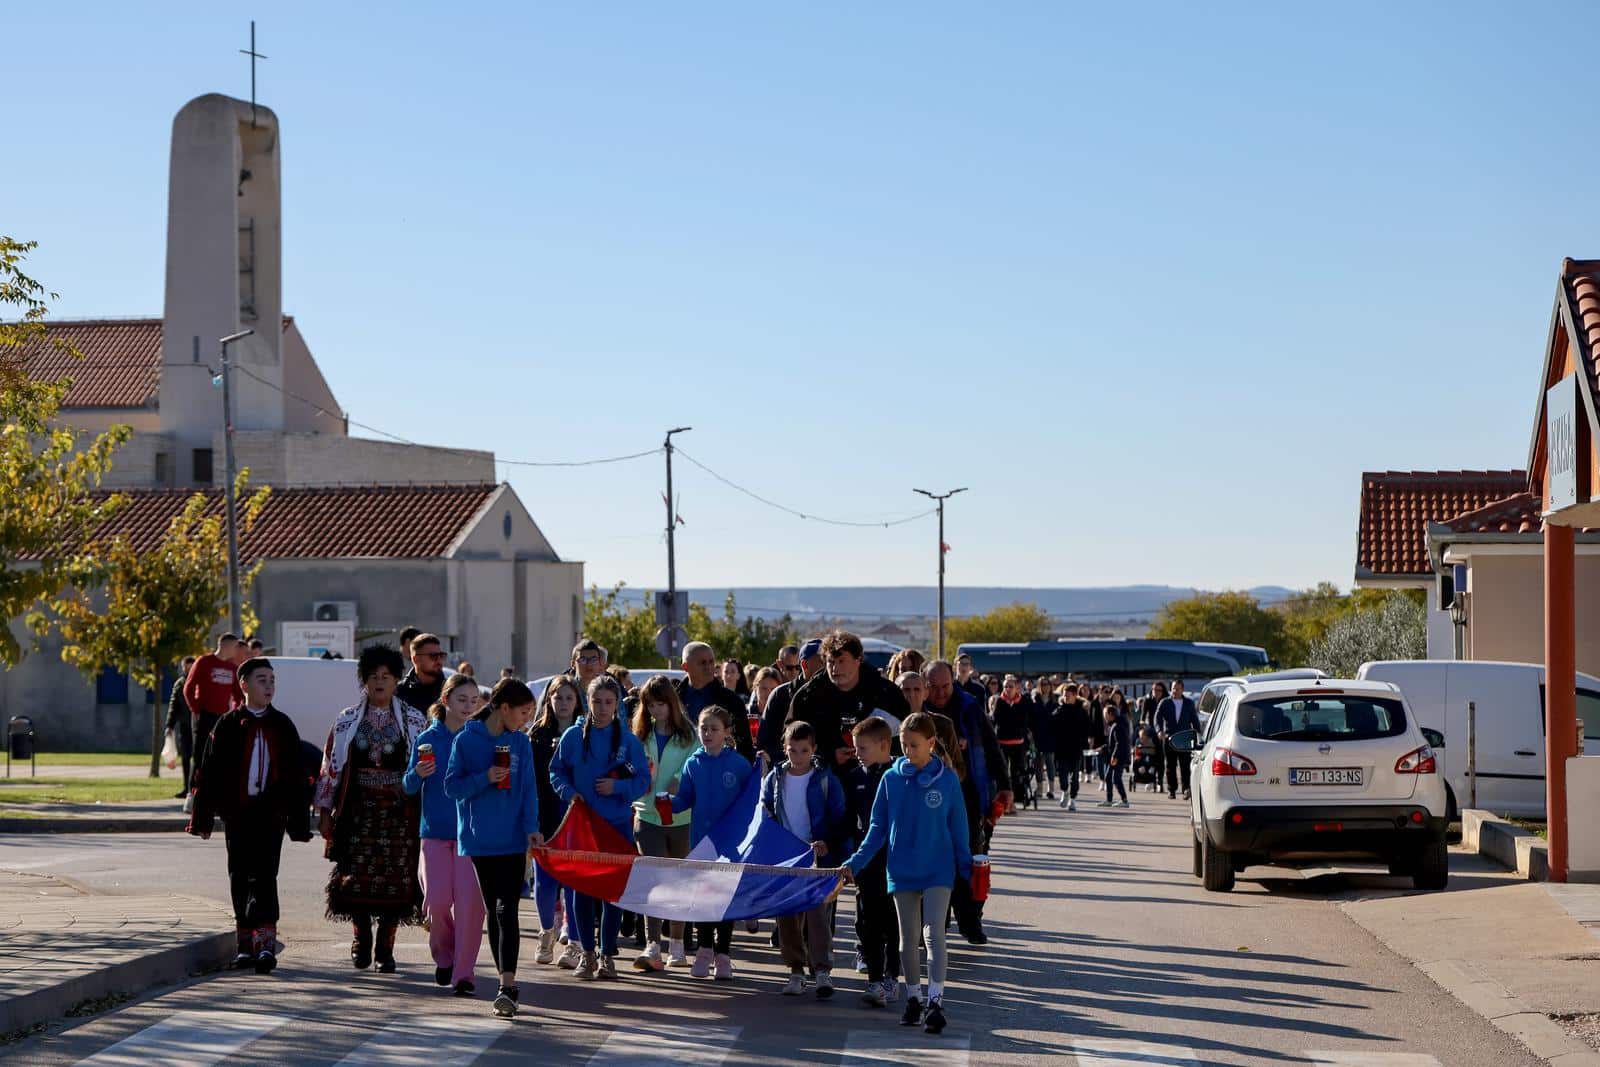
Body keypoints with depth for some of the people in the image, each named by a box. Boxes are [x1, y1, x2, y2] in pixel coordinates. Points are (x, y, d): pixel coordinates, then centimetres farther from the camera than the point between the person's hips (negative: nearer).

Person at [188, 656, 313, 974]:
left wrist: (299, 822, 6)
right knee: (240, 876, 7)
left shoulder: (282, 726, 7)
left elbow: (296, 776, 10)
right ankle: (245, 944, 16)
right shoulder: (228, 725, 3)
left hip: (271, 813, -1)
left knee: (264, 876, -10)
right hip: (237, 813, 1)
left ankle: (266, 943, -17)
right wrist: (203, 817, 0)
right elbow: (209, 772, 4)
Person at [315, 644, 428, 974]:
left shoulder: (414, 721, 5)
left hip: (399, 810, -1)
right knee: (356, 876, -3)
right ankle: (361, 943, 13)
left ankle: (385, 949, 7)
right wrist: (326, 813, 5)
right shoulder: (347, 721, 9)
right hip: (358, 808, 1)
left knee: (395, 879, -2)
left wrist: (426, 812, 1)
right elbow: (331, 765, 9)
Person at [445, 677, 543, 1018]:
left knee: (507, 912, -11)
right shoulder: (467, 740, -1)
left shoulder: (521, 743, 5)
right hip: (479, 841, 0)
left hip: (512, 840, 0)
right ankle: (508, 985, 18)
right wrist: (484, 779, -17)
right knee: (493, 913, 9)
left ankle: (507, 987, -16)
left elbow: (528, 789, 3)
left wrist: (532, 828, -11)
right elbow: (452, 787, -1)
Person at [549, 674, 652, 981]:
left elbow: (643, 780, 1)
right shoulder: (573, 736, 2)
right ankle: (588, 953, 13)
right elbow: (556, 771, 6)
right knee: (582, 887, 2)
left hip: (617, 823, 0)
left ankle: (608, 955, 10)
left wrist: (617, 787, -15)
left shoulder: (628, 741, 1)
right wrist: (568, 792, -11)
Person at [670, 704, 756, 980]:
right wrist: (668, 801, -15)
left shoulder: (739, 764, -6)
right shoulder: (693, 764, 3)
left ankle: (723, 955, 12)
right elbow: (684, 800, 3)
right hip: (701, 840, 3)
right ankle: (705, 950, 23)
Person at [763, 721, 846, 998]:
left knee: (819, 914, -9)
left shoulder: (825, 779, -4)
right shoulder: (774, 779, 6)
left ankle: (822, 970, -7)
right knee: (787, 917, 7)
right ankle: (796, 970, 17)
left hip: (818, 858, -4)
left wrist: (828, 844, -18)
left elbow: (839, 818, -3)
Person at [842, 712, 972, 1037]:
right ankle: (913, 998, 22)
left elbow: (958, 828, 2)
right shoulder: (892, 779, 0)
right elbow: (878, 827, 4)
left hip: (938, 869, -3)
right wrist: (855, 862, -3)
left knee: (933, 933, -13)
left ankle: (935, 1002, -15)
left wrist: (968, 868, 0)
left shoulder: (947, 780, -4)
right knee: (908, 937, 10)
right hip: (901, 870, 3)